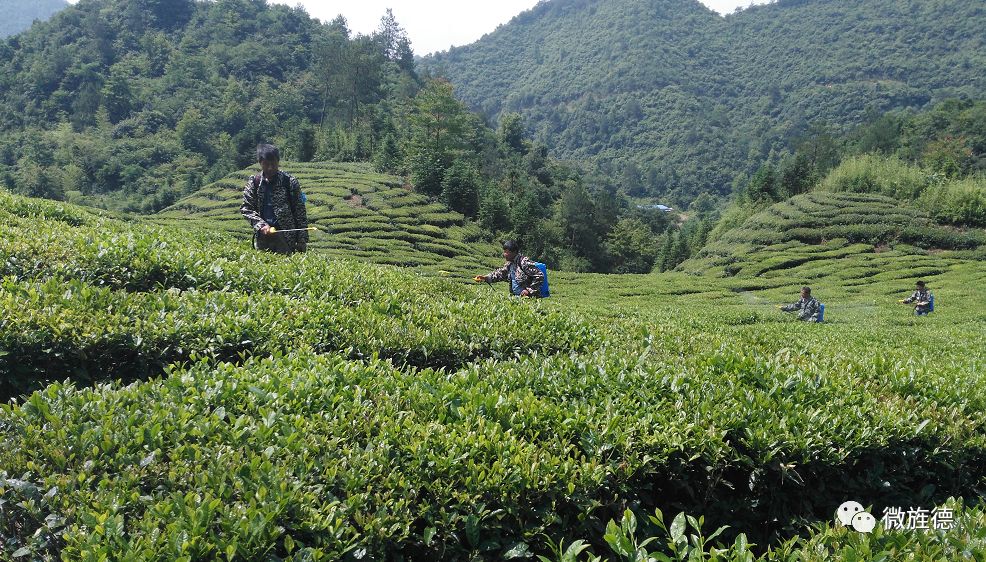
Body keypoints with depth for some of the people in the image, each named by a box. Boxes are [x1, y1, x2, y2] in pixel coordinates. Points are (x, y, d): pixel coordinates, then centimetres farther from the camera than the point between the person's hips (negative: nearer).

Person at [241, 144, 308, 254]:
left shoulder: (290, 182, -2)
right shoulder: (253, 182, 5)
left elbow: (300, 213, -1)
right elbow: (246, 208, 5)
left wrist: (302, 240, -4)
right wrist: (261, 225, -12)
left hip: (286, 236, -3)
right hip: (262, 235, 3)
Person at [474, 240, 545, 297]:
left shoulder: (524, 262, -15)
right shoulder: (510, 264, 11)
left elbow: (540, 276, -17)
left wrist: (529, 290, -18)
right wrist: (485, 278, 3)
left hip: (528, 296, -9)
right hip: (516, 296, 9)